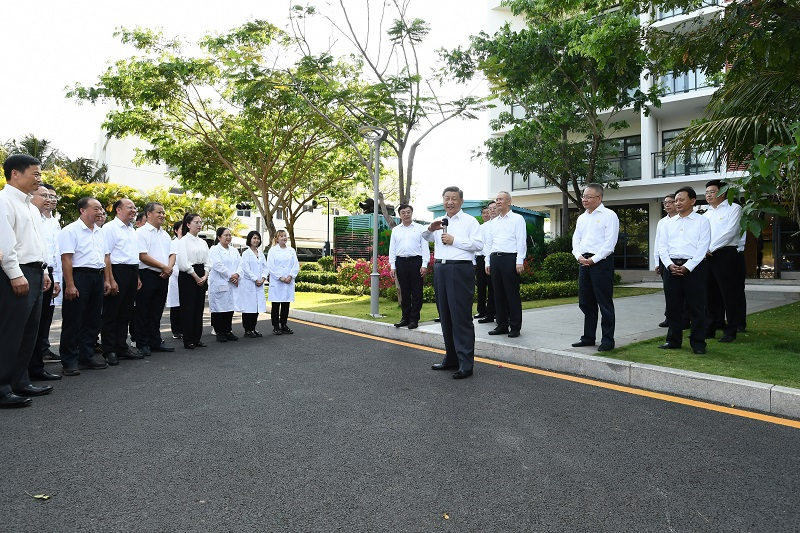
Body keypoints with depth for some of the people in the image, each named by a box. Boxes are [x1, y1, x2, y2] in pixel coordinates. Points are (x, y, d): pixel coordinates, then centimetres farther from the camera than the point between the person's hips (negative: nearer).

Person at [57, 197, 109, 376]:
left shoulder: (99, 232, 16)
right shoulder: (71, 230, -8)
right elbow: (66, 259, -14)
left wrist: (106, 280, 13)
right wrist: (70, 285, -20)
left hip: (97, 277, 8)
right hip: (79, 276, -7)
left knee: (92, 320, 12)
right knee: (73, 321, -1)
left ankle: (87, 356, 23)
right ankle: (69, 361, 7)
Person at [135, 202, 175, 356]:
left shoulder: (165, 234, 18)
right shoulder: (142, 232, -6)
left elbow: (172, 254, 15)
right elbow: (143, 256, -14)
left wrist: (170, 267, -6)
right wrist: (163, 267, -11)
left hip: (163, 276, 7)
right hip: (147, 275, -7)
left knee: (157, 312, 13)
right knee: (143, 312, 0)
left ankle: (155, 342, 21)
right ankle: (142, 344, 7)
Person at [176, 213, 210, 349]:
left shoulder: (202, 242, 15)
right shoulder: (183, 241, -5)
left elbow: (207, 261, 12)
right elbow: (183, 263, -13)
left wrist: (205, 276, -4)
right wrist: (196, 277, -12)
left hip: (201, 277, 6)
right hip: (187, 276, -6)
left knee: (199, 308, 7)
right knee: (188, 308, -3)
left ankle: (197, 338, 14)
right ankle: (188, 340, 3)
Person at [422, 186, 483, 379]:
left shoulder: (469, 221, 1)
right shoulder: (440, 223, 21)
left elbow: (479, 244, -10)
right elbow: (425, 238, 29)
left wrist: (454, 240, -11)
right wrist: (430, 229, 8)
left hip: (460, 271, -7)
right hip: (440, 269, 7)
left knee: (461, 317, -9)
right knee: (445, 317, 11)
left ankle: (466, 364, -6)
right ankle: (451, 359, 21)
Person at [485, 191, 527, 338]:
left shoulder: (517, 219, 2)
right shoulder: (494, 222, 20)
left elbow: (521, 241, -5)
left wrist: (520, 261, -14)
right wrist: (488, 262, 14)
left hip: (510, 258, -6)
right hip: (495, 259, 6)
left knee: (512, 294, -4)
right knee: (498, 294, 7)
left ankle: (515, 327, 3)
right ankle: (502, 325, 16)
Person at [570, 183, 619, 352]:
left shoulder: (609, 215, -5)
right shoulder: (582, 218, 17)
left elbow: (610, 242, -12)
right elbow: (576, 239, 15)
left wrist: (593, 259, -15)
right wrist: (579, 256, -3)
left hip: (601, 262, -7)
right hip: (584, 262, 7)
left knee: (605, 303, -3)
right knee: (585, 302, 11)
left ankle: (608, 340, 5)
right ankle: (588, 338, 21)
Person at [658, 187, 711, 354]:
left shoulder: (702, 221, 3)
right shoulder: (669, 223, 16)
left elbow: (702, 248, -6)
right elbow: (662, 246, 10)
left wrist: (687, 267, -15)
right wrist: (669, 265, -6)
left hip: (693, 268, -4)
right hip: (672, 267, 4)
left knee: (696, 308, -1)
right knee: (673, 307, 8)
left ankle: (698, 343, 8)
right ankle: (673, 340, 18)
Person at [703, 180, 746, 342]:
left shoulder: (734, 208, 2)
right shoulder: (706, 214, 21)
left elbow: (730, 232, -10)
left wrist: (711, 249, -13)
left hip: (726, 254, -6)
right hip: (706, 257, 6)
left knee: (729, 294, -2)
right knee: (710, 294, 8)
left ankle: (731, 331, 4)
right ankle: (710, 329, 14)